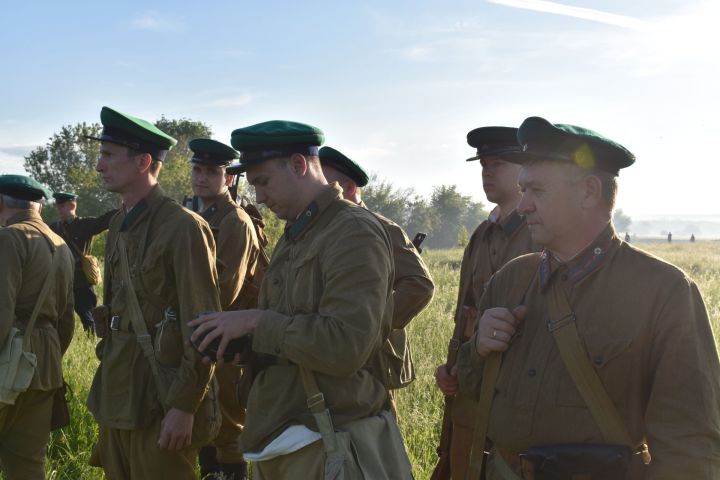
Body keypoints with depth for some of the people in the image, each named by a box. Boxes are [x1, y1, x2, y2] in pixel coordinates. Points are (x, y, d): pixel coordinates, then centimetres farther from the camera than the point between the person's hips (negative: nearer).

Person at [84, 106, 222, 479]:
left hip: (161, 398, -8)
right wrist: (106, 384, 15)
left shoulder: (183, 227, -15)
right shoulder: (119, 225, 11)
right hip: (117, 393, 8)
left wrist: (186, 405, -18)